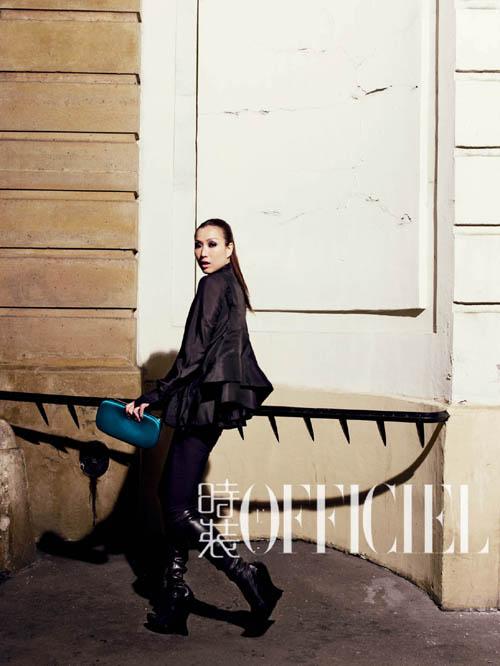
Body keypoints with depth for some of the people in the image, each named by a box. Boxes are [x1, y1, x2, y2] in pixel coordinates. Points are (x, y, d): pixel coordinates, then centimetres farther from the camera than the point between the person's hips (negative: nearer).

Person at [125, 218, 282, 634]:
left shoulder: (213, 286, -11)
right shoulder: (234, 287, 18)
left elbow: (193, 355, -17)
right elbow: (236, 351, 26)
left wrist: (153, 397, -14)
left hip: (203, 403, -10)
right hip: (212, 405, 10)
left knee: (178, 506, -9)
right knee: (173, 496, 13)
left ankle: (249, 578, -9)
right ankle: (175, 597, 17)